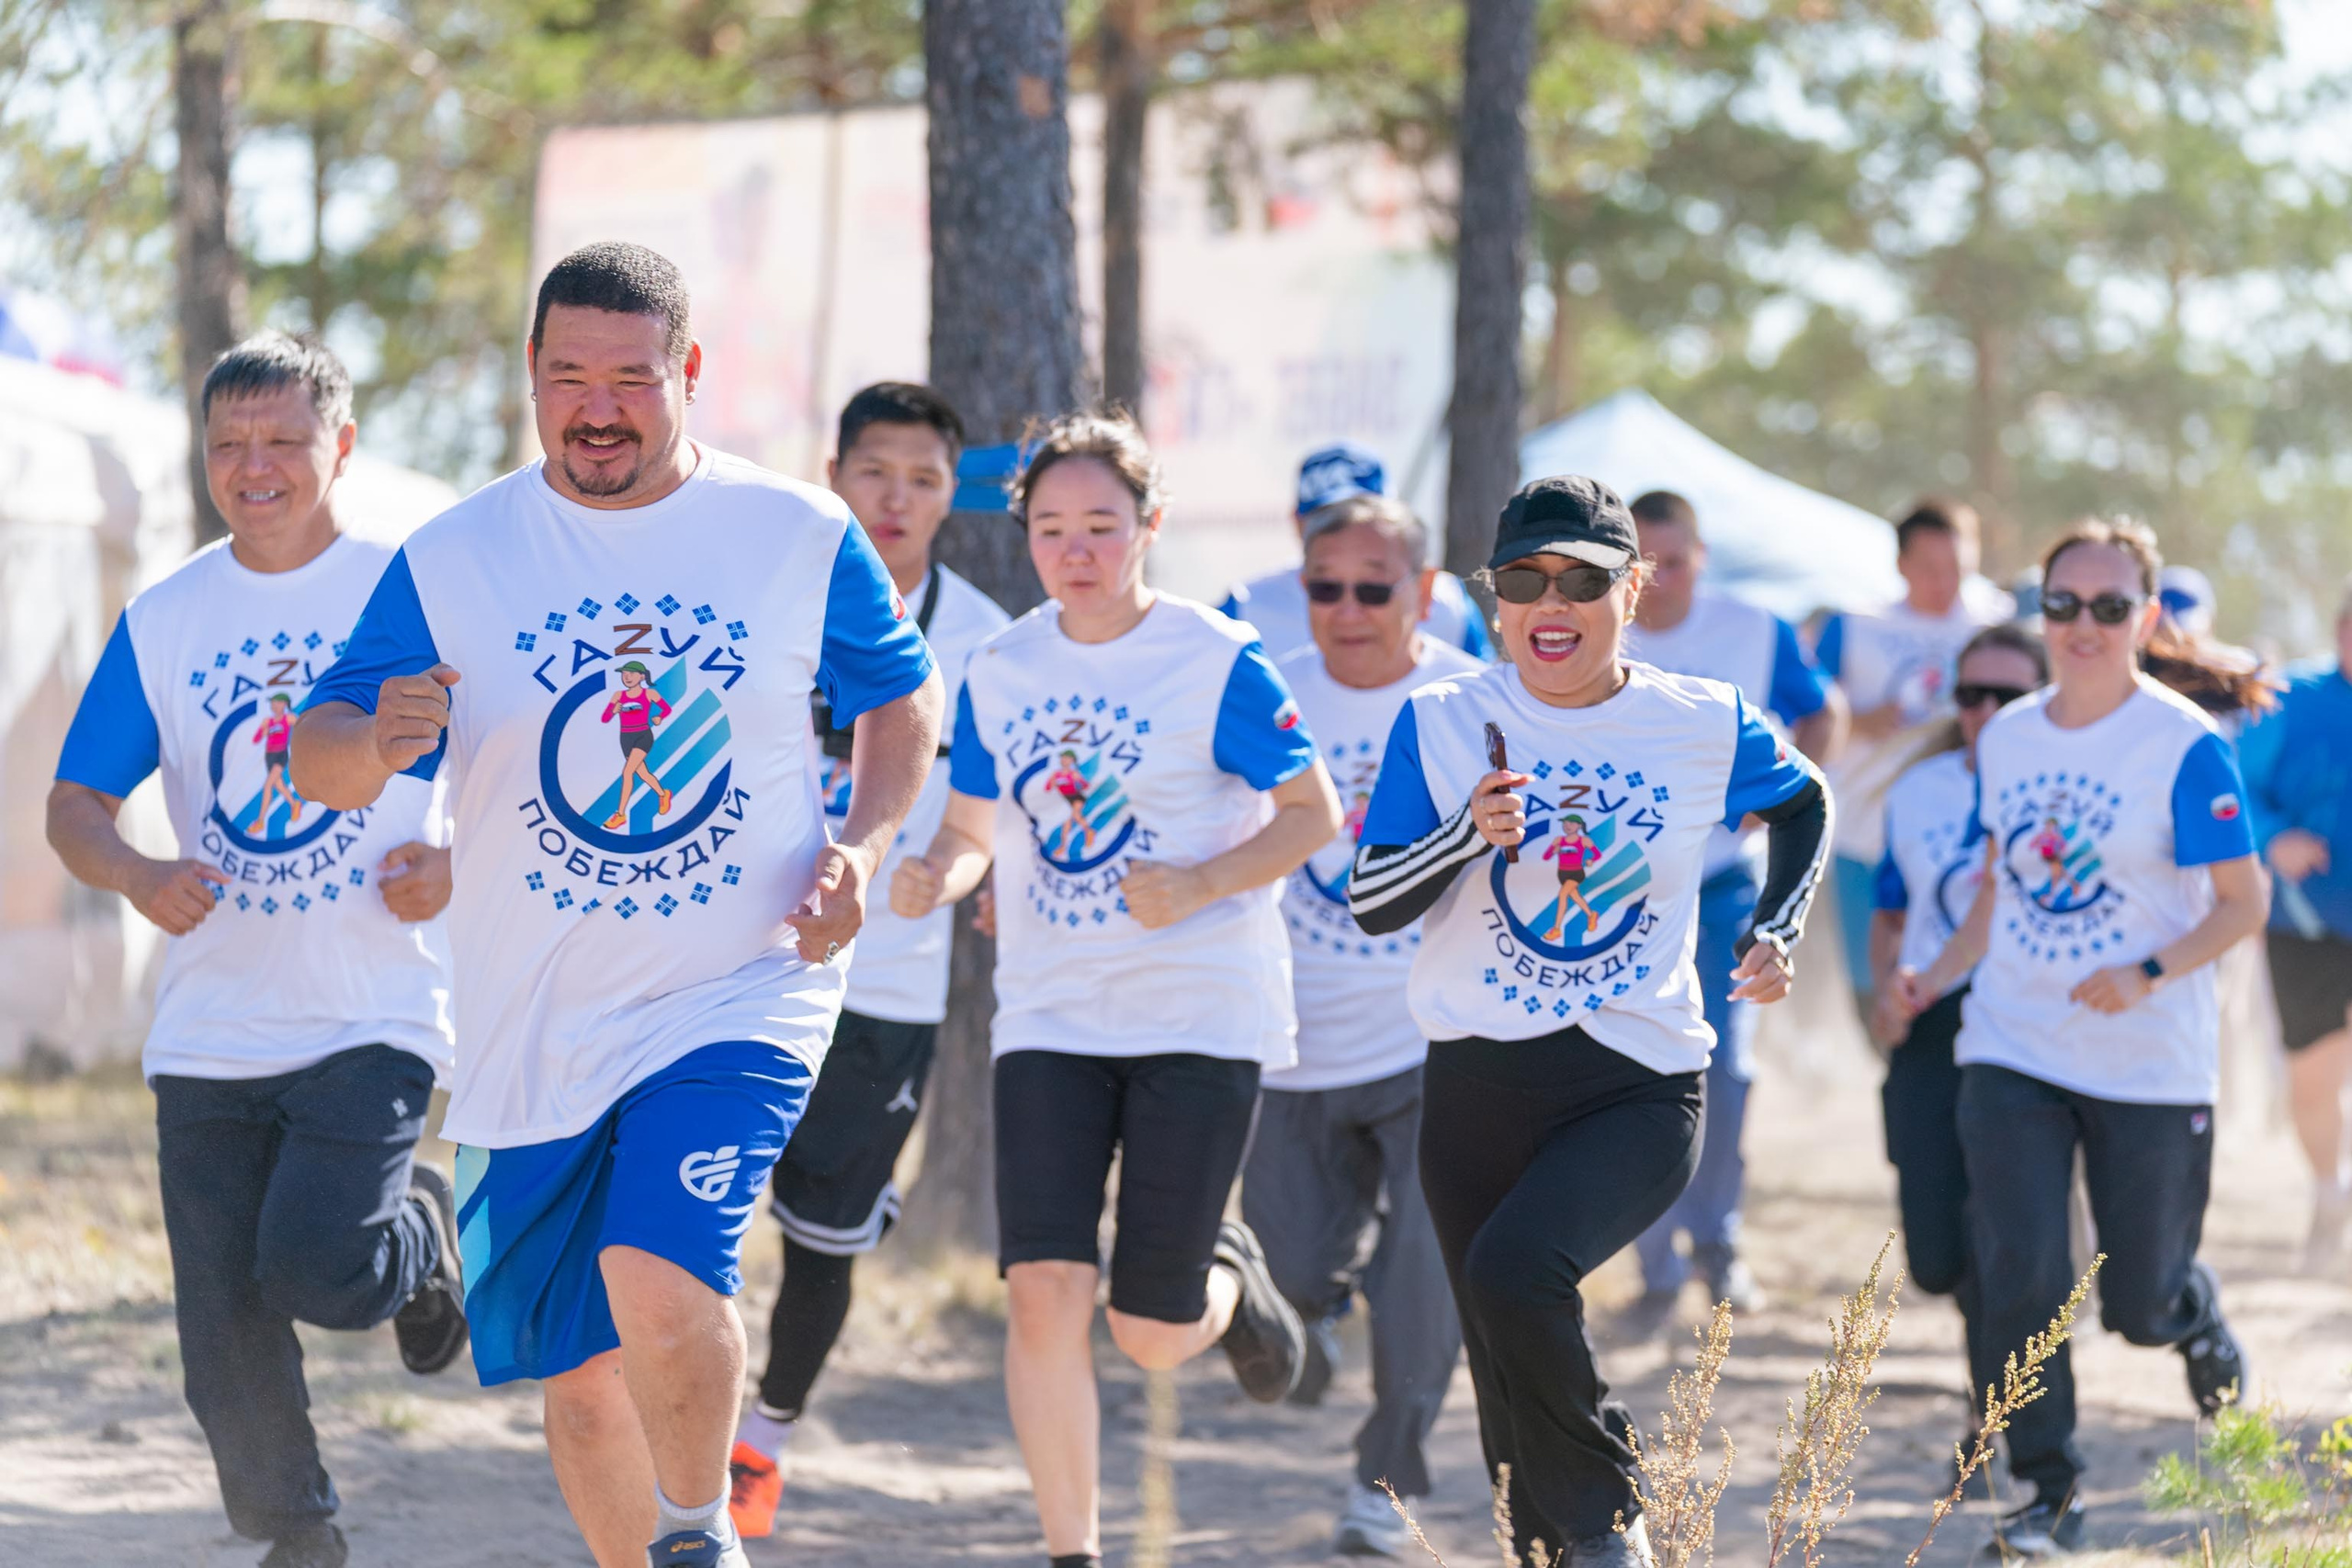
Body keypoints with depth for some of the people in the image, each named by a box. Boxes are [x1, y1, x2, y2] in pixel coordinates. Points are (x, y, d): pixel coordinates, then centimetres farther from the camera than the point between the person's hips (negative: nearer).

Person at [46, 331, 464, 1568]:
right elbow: (74, 805, 8)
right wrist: (137, 876, -13)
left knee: (316, 1270, -19)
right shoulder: (165, 619, 6)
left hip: (376, 1015, -3)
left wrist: (463, 863, -16)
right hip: (209, 1034, 3)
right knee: (224, 1334, 2)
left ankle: (419, 1231, 16)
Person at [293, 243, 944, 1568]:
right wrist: (378, 742, -25)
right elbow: (320, 763, -1)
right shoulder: (452, 561, 0)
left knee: (661, 1277, -25)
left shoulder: (801, 535, 0)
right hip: (533, 1029, 3)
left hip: (738, 998, -2)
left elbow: (904, 695, 15)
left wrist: (866, 841, -4)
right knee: (579, 1368, 9)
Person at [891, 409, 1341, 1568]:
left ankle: (1232, 1282, 34)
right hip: (1050, 1022, 3)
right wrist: (936, 875, -9)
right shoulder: (998, 670, 5)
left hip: (1201, 1017, -3)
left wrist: (1203, 884, -19)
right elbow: (972, 828, 15)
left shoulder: (1217, 660, -7)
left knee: (1153, 1335, -4)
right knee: (1045, 1291, -13)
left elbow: (1314, 813, -2)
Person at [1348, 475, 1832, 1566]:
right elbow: (1369, 904, -1)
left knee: (1513, 1272, -28)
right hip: (1477, 1085, 2)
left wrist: (1777, 931, 9)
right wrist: (1468, 835, -18)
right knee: (1510, 1393, 6)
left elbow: (1805, 803, 22)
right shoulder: (1441, 722, 1)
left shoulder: (1706, 725, 1)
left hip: (1639, 1087, -2)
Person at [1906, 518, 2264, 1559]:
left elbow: (2243, 902, -9)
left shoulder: (2187, 746, -11)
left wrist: (2148, 974, -23)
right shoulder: (2006, 739, 5)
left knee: (2139, 1307, 7)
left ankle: (2199, 1317, 44)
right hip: (2012, 1052, 3)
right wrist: (1938, 977, 6)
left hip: (2151, 1066, -3)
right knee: (2022, 1277, -11)